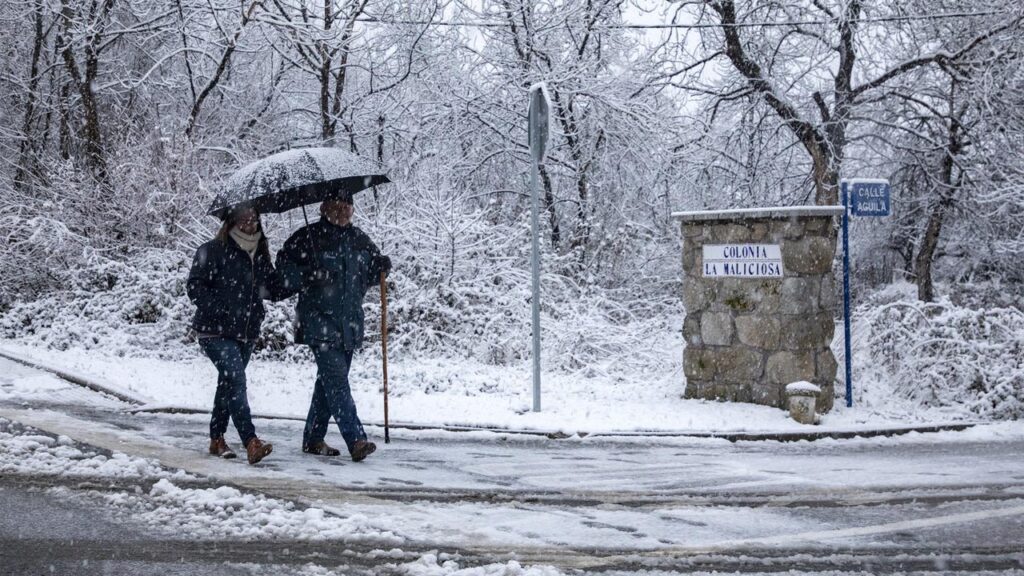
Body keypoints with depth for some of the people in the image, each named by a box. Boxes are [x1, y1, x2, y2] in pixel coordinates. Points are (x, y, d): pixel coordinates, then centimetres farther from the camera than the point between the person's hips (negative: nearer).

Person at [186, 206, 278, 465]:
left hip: (247, 332, 7)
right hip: (216, 331, -7)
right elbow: (195, 287, -10)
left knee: (228, 383, 16)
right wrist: (221, 309, -18)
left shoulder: (260, 255, 12)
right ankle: (251, 442, -27)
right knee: (236, 380, -18)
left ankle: (217, 438, 28)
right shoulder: (213, 251, -7)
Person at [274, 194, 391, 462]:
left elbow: (371, 269, 25)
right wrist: (309, 276, -22)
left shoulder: (359, 239, 12)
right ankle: (356, 440, -22)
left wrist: (382, 265, 2)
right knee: (336, 381, -15)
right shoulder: (309, 237, -6)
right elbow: (284, 267, -5)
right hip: (320, 323, -7)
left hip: (349, 324, 7)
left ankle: (313, 439, 24)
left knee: (328, 382, 13)